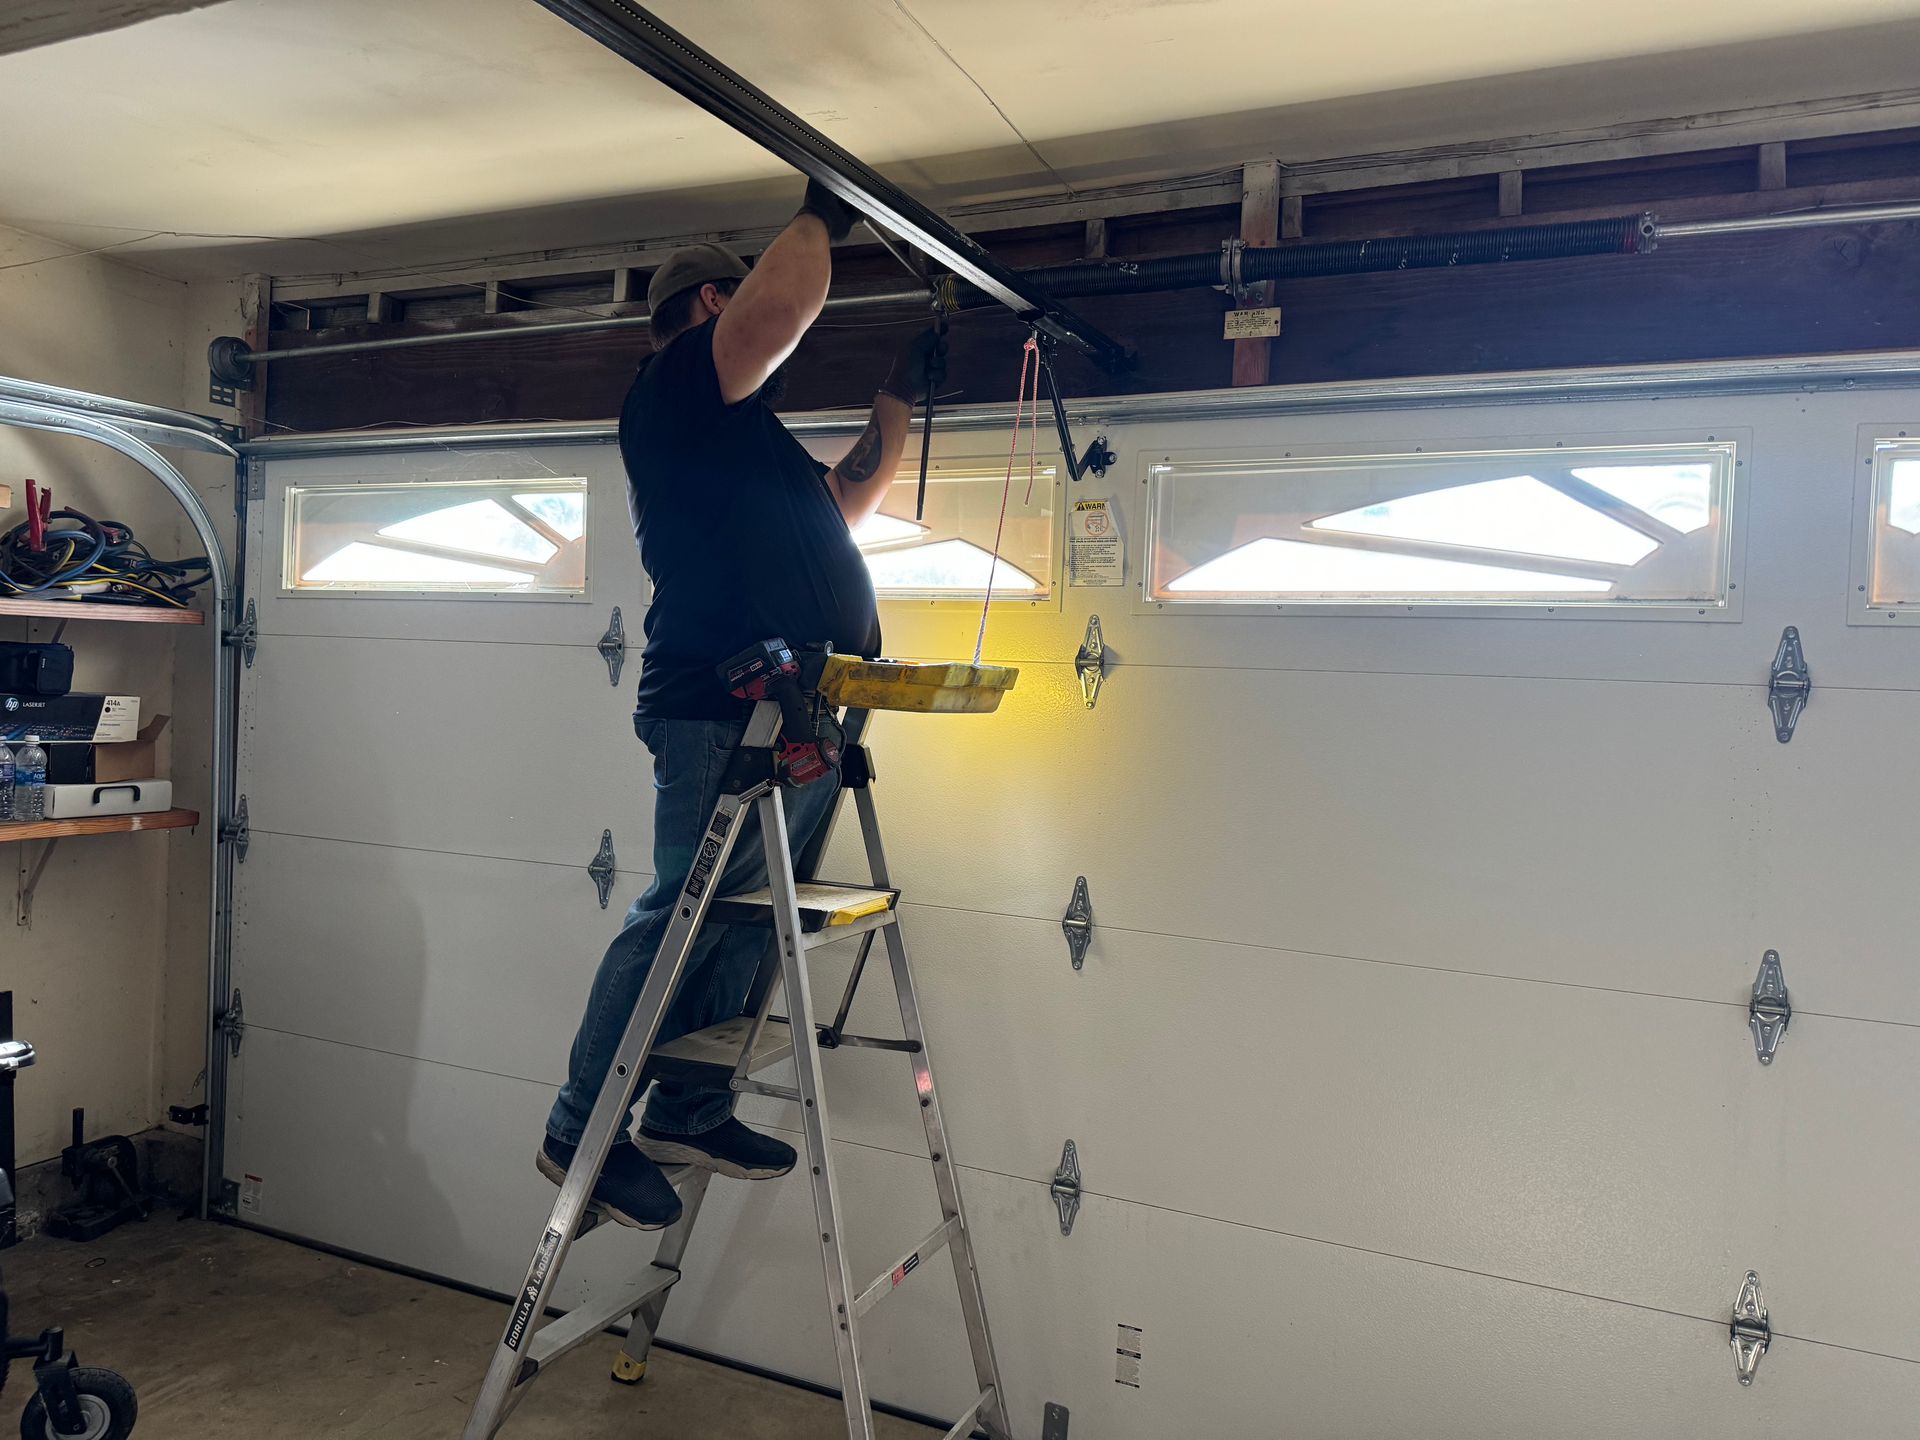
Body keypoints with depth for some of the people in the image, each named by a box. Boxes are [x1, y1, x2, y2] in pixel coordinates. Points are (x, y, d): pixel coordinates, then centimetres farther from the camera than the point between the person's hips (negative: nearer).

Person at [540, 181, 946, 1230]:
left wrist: (898, 401, 36)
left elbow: (844, 501, 37)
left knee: (744, 919, 10)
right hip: (726, 714, -10)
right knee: (679, 917, -7)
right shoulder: (678, 381, 0)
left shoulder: (745, 433, 29)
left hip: (795, 717, 10)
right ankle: (581, 1131, 4)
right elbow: (782, 305, -18)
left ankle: (689, 1111, 19)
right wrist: (821, 216, 1)